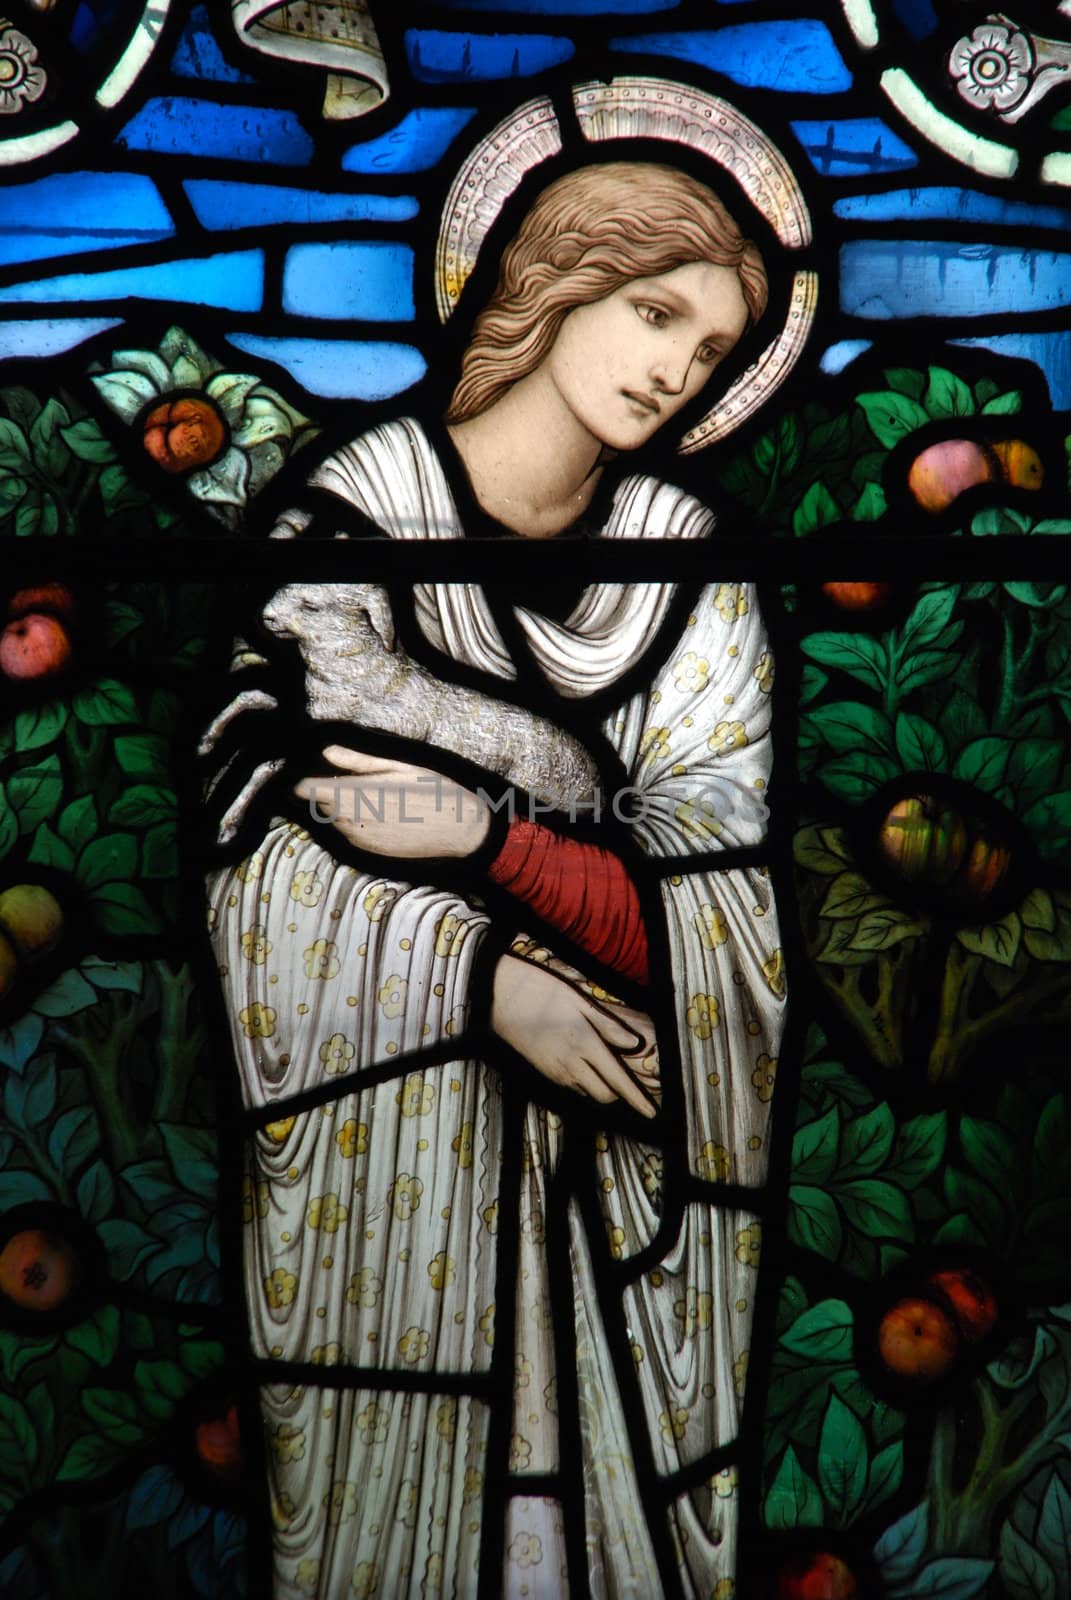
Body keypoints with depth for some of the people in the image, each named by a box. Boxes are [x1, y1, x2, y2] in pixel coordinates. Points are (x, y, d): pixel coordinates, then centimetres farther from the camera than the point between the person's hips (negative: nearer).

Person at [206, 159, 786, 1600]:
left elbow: (725, 919, -6)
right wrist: (490, 974, -20)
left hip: (627, 1157, 2)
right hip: (384, 1138, -1)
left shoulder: (687, 560, 1)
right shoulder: (348, 514, -6)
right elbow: (255, 853, -10)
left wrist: (491, 843, -21)